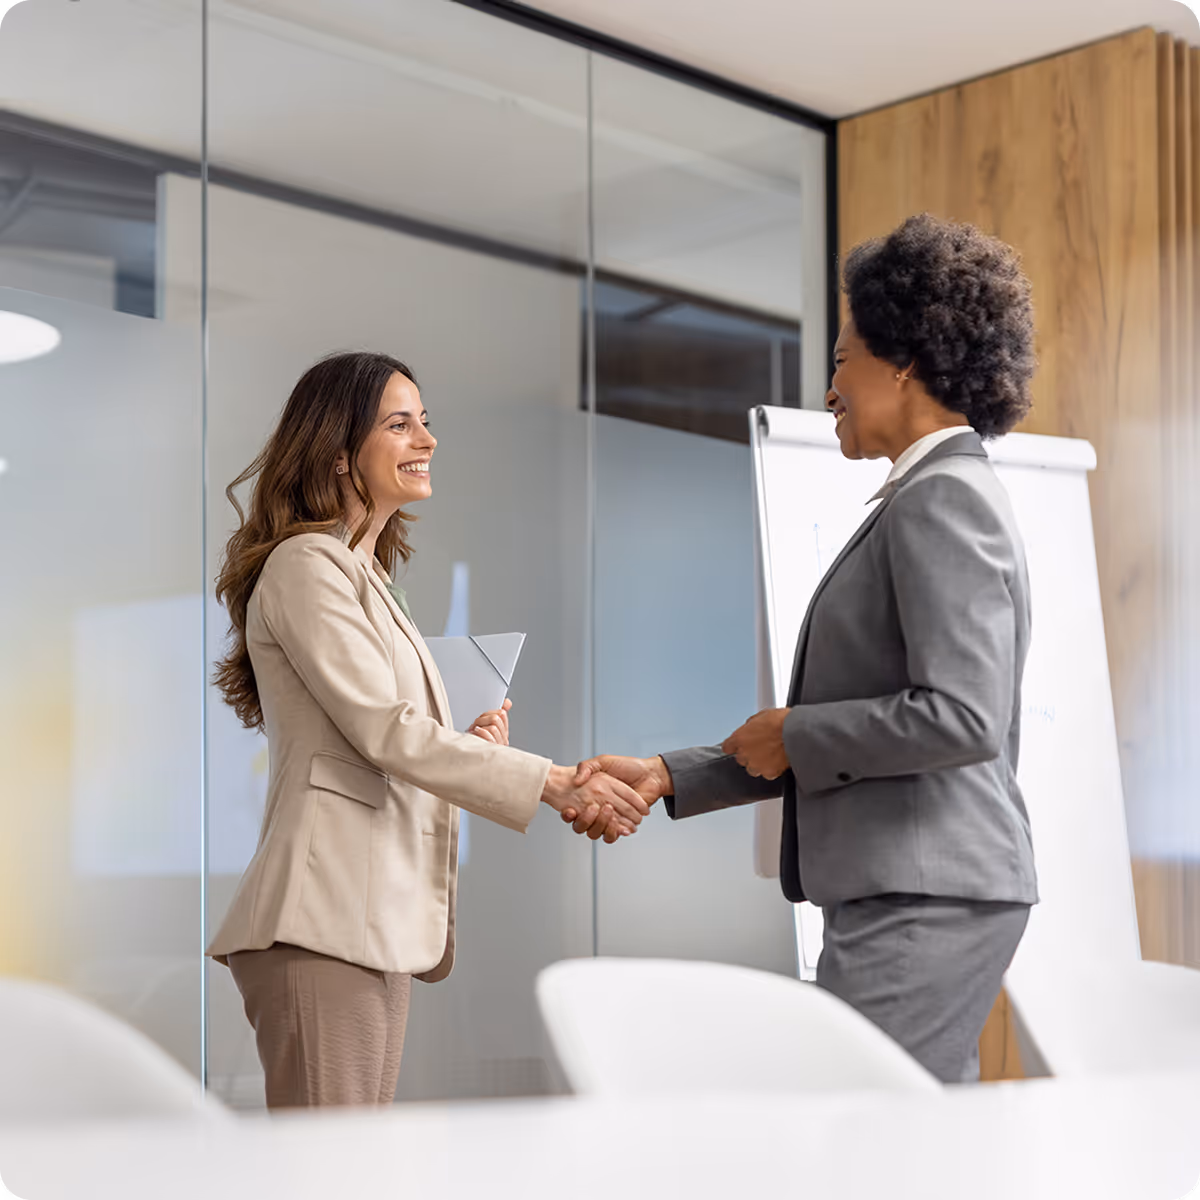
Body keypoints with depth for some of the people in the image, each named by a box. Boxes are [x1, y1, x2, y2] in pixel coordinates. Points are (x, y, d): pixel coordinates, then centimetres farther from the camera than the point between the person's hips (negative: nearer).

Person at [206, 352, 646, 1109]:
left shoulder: (369, 575, 25)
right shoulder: (307, 564, -5)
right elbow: (384, 731, -15)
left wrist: (470, 746, 4)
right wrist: (559, 785, -16)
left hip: (378, 918, 9)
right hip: (326, 918, -9)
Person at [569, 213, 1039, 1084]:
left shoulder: (942, 498, -11)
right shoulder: (928, 500, 20)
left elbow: (960, 717, -22)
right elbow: (848, 737, 21)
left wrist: (793, 734, -9)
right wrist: (667, 778, 16)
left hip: (924, 901, -10)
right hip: (908, 892, 10)